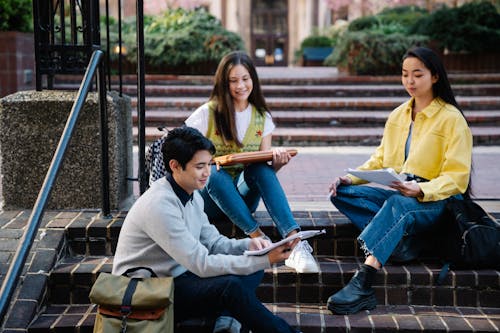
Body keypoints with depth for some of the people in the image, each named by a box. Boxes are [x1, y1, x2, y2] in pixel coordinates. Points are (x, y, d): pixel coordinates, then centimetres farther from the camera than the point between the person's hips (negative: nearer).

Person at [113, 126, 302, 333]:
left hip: (175, 277, 9)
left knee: (252, 271, 1)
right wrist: (265, 260, -27)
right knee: (230, 285, -28)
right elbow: (202, 265, -27)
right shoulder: (160, 205, -24)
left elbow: (213, 243, 9)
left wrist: (249, 245, -12)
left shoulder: (193, 196, 6)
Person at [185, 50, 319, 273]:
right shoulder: (208, 114, -4)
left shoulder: (262, 118, 8)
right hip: (210, 196, -2)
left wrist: (277, 162, -19)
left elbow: (265, 169, 5)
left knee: (261, 168, -31)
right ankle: (259, 238, -41)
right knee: (215, 173, -36)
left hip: (243, 195, 2)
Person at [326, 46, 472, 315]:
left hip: (435, 201, -6)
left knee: (397, 205, -41)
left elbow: (457, 178, -9)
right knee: (342, 193, -17)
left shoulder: (452, 119, -3)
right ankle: (399, 237, -31)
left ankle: (362, 285, -53)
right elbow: (379, 160, 17)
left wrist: (421, 190, -27)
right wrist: (351, 177, -3)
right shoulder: (397, 115, 16)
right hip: (396, 194, 7)